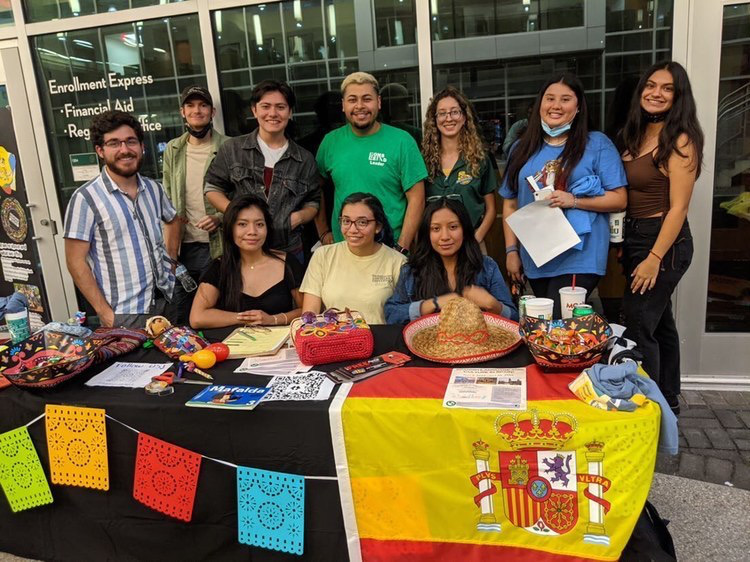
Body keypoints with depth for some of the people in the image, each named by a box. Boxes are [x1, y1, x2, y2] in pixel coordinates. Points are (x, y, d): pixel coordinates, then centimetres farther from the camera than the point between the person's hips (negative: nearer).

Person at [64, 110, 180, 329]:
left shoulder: (154, 188, 5)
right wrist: (104, 312, -12)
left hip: (168, 301, 5)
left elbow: (172, 220, 25)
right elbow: (76, 262, -9)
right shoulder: (86, 198, -10)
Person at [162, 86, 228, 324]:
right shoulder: (172, 150, 10)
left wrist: (220, 218, -17)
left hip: (217, 244, -4)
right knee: (181, 320, 15)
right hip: (182, 244, 4)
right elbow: (167, 194, 18)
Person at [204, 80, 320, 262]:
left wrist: (299, 216, -8)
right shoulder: (232, 149, 3)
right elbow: (213, 189, 7)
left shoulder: (304, 159, 6)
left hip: (289, 252, 1)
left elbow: (313, 202, 13)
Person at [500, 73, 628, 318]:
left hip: (578, 258, -4)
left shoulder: (598, 144, -1)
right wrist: (511, 250, 5)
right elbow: (510, 204, 12)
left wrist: (574, 201, -18)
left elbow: (619, 199, -3)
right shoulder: (522, 149, 11)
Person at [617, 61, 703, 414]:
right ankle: (668, 400, 32)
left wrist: (654, 258, -21)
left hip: (664, 242, -8)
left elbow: (678, 207, -17)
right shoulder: (634, 136, 11)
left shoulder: (680, 140, -12)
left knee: (638, 328, -8)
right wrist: (623, 243, 10)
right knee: (658, 322, 17)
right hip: (634, 237, 8)